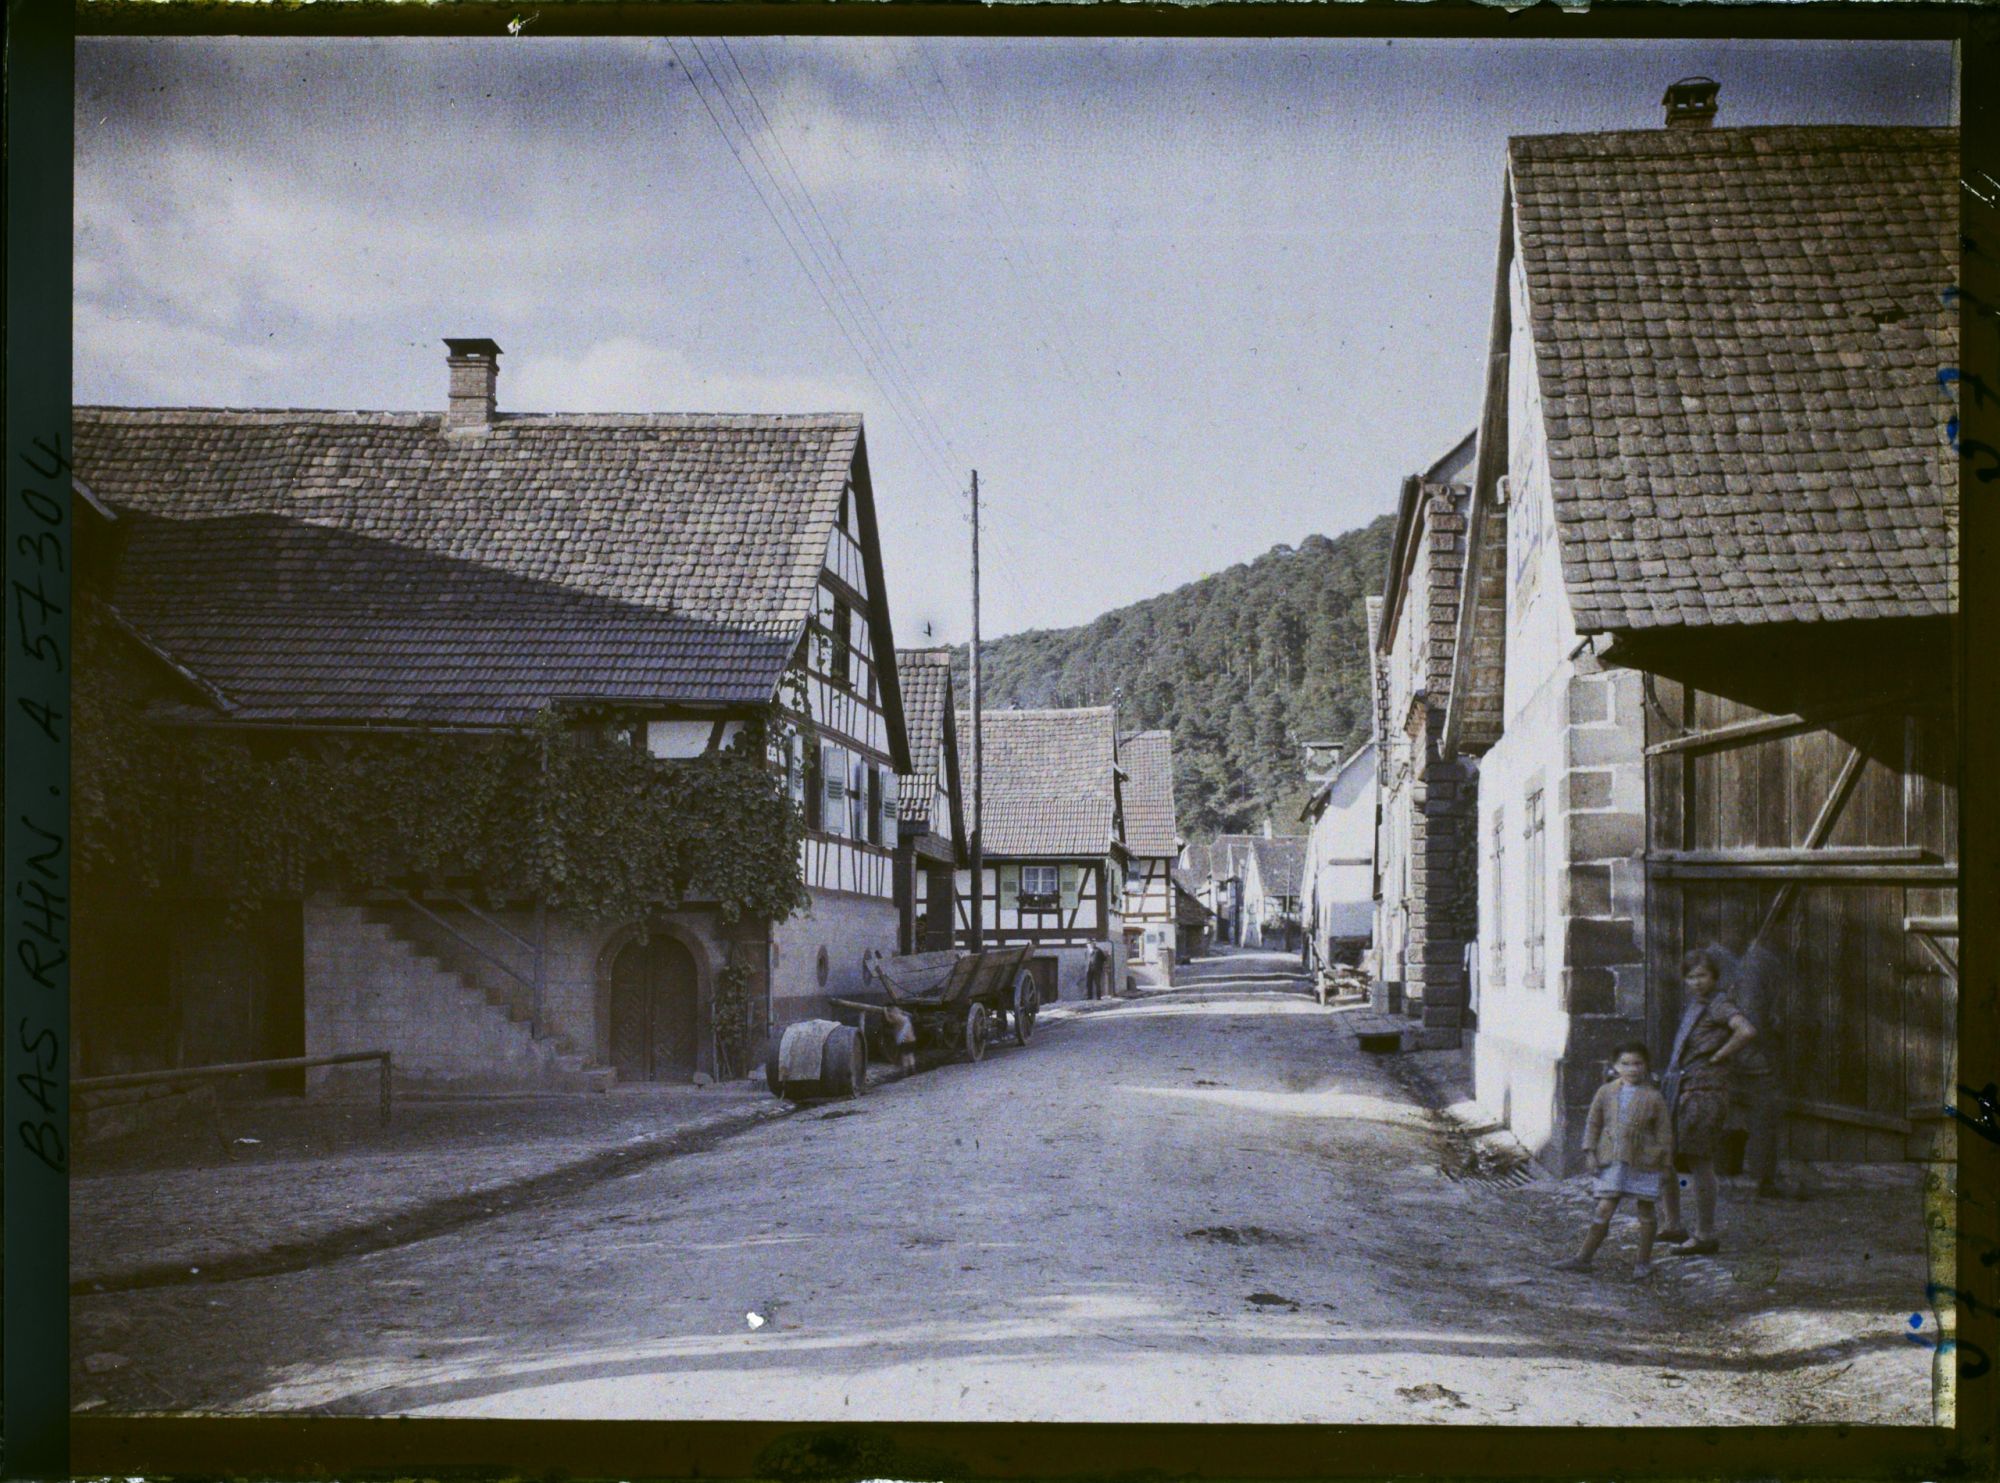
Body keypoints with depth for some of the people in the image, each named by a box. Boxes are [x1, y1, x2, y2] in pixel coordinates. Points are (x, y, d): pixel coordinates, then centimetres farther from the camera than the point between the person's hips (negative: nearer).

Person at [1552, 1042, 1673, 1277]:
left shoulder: (1653, 1097, -2)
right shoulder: (1606, 1092, 4)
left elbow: (1664, 1131, 2)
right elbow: (1593, 1123, 9)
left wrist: (1666, 1163, 0)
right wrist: (1590, 1152, 1)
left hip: (1643, 1162, -1)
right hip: (1611, 1161, 1)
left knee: (1645, 1212, 7)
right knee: (1604, 1210, 0)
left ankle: (1644, 1262, 20)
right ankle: (1583, 1258, 6)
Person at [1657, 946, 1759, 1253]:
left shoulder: (1719, 1004, -10)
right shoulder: (1693, 1006, 17)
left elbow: (1747, 1031, -28)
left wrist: (1717, 1058, -17)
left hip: (1705, 1092, -9)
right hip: (1680, 1090, 9)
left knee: (1699, 1162, -5)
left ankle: (1706, 1236, 3)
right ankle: (1674, 1226, 19)